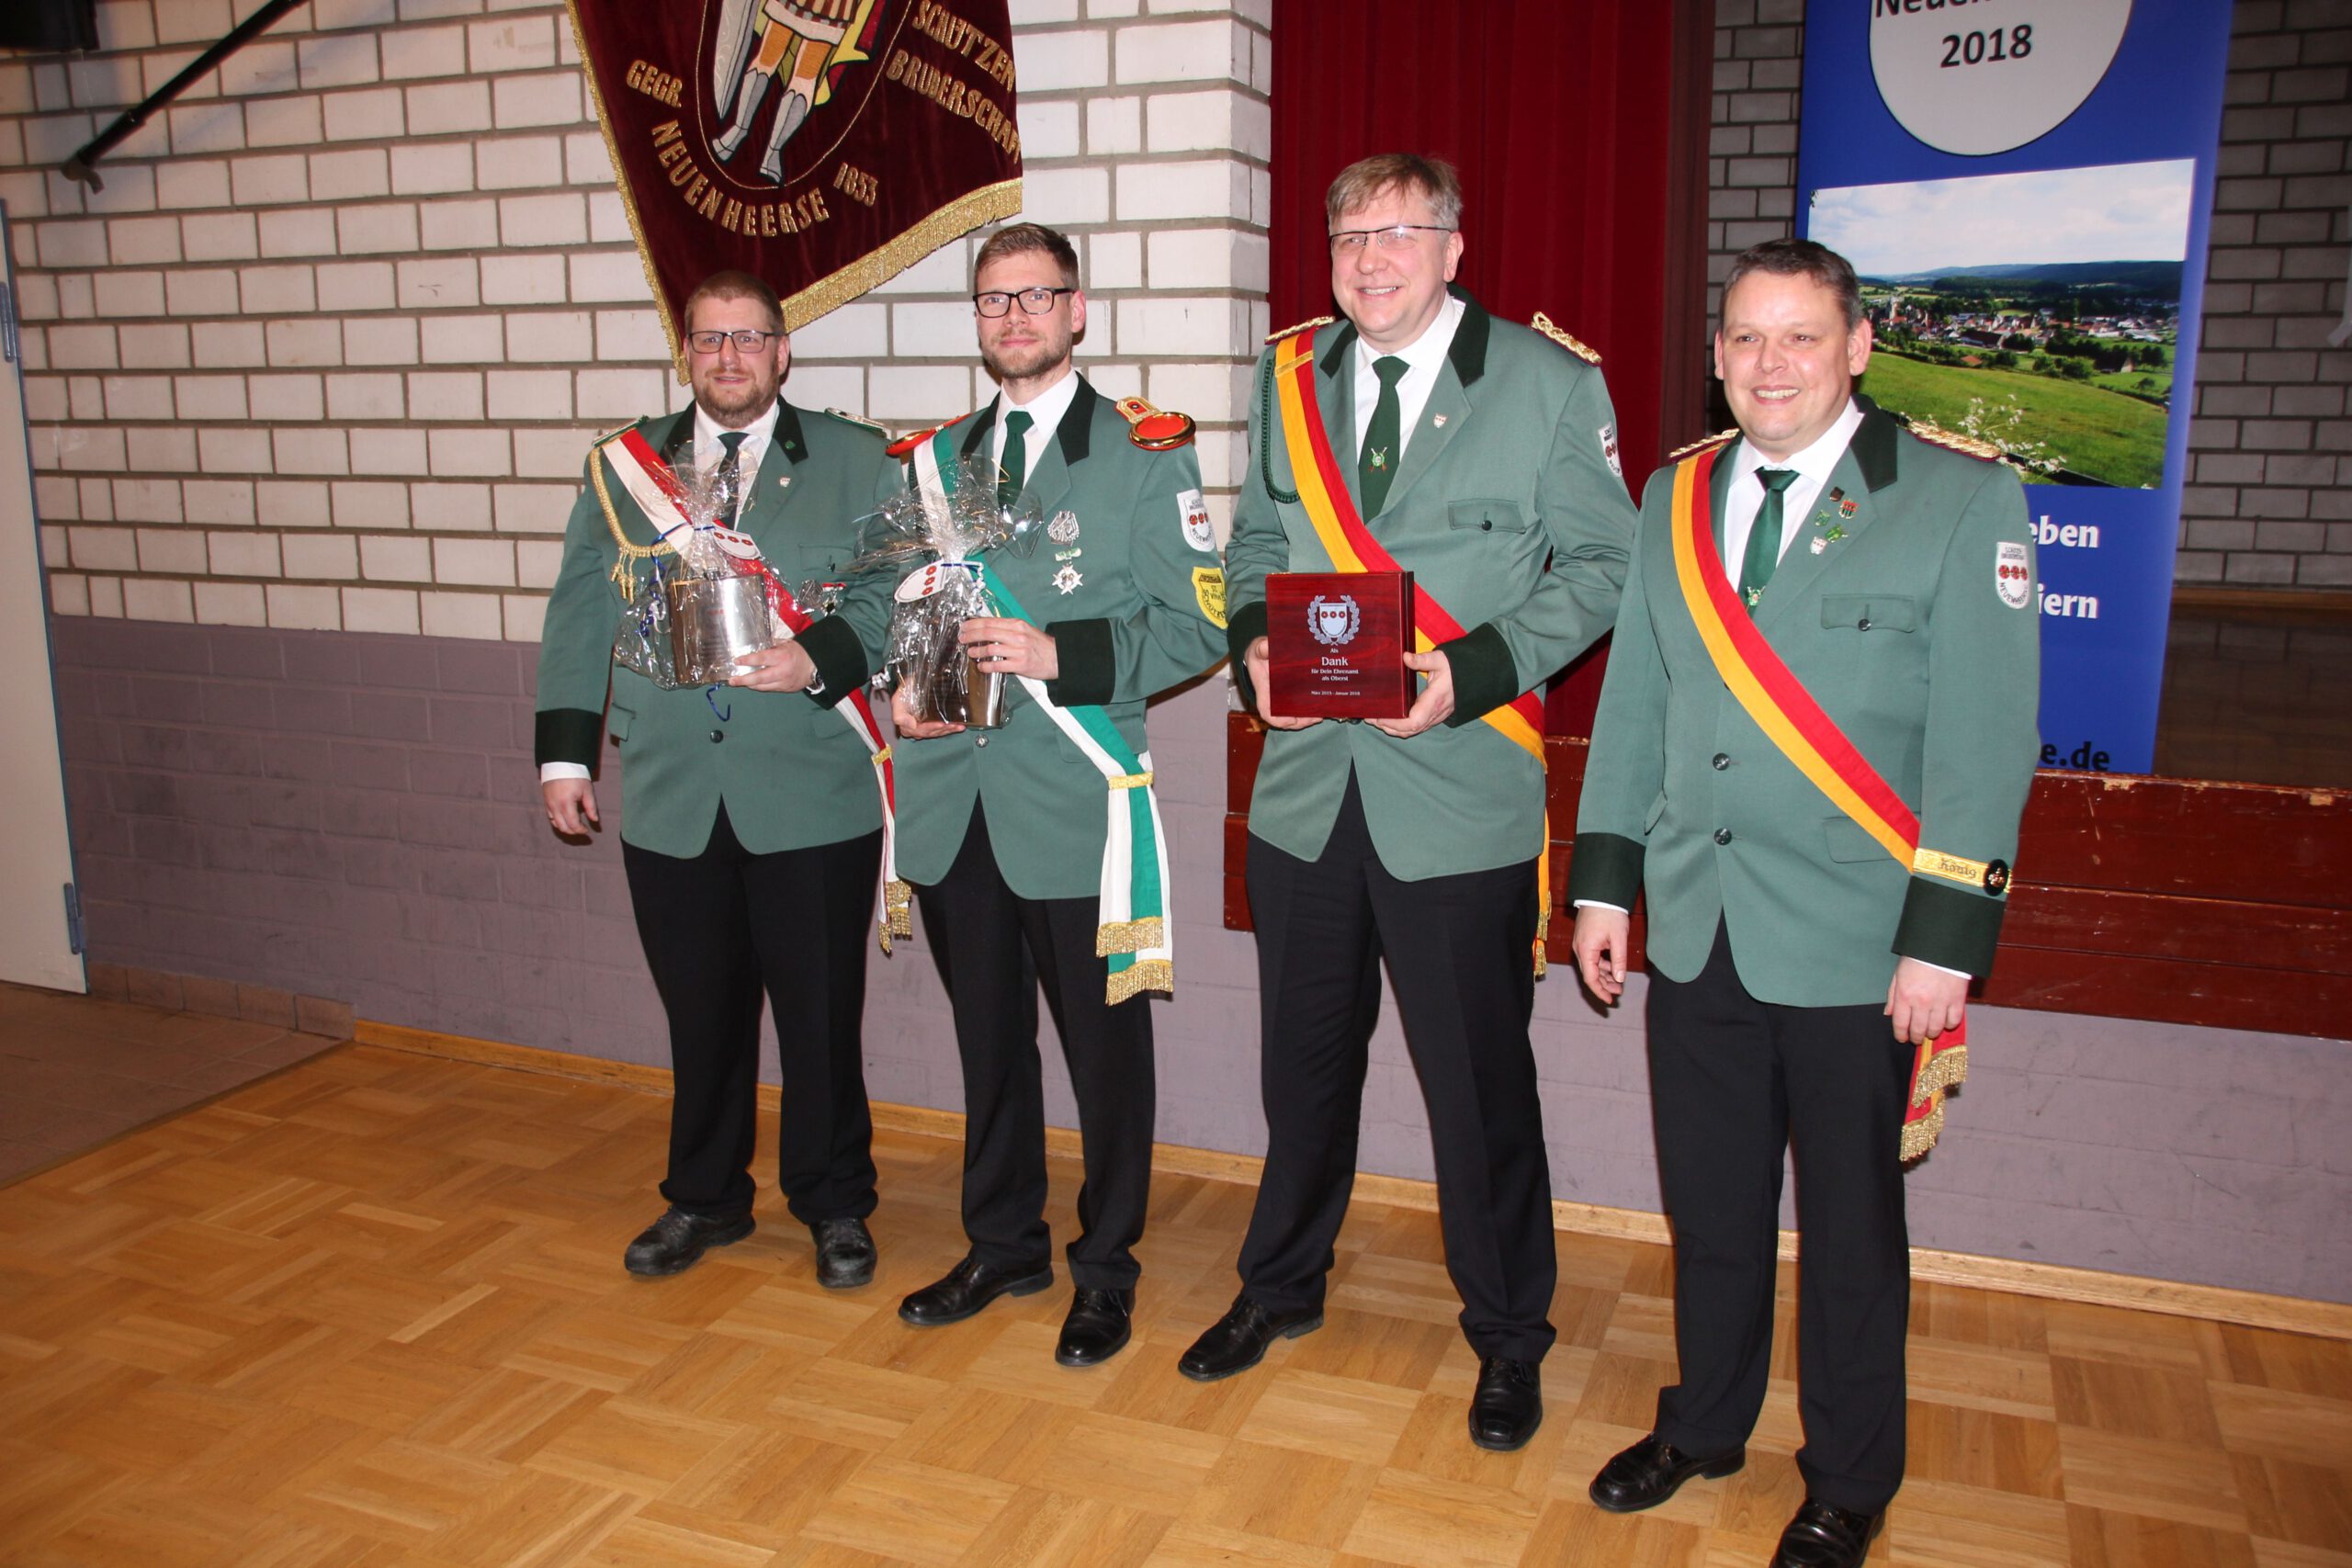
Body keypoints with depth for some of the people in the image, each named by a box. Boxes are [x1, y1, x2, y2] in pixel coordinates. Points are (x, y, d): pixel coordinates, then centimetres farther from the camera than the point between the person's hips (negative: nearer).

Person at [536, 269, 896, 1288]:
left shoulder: (854, 460, 4)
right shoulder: (622, 465, 12)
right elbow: (579, 613, 12)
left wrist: (821, 659, -20)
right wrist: (564, 749, 6)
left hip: (813, 798, -2)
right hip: (670, 799, 3)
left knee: (820, 1013, 7)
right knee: (700, 1013, 13)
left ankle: (833, 1205, 25)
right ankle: (704, 1196, 33)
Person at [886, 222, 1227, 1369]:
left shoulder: (1143, 455, -2)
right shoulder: (934, 460, 14)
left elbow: (1196, 625, -7)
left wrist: (1059, 655, -19)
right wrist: (902, 688, 1)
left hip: (1075, 802, -5)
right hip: (952, 795, 5)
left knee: (1104, 1048, 5)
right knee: (987, 1037, 16)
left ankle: (1104, 1271, 23)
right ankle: (1003, 1245, 34)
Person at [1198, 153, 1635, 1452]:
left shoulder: (1550, 384, -4)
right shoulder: (1288, 378, 9)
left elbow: (1599, 563, -3)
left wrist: (1472, 672, -17)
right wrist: (1255, 643, -5)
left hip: (1460, 791, -4)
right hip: (1304, 778, 4)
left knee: (1478, 1080, 6)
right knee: (1303, 1057, 18)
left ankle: (1508, 1335, 28)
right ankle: (1283, 1285, 40)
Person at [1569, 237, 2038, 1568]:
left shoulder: (1962, 504, -6)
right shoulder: (1675, 499, 8)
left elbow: (1983, 742, -9)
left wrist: (1944, 940, -13)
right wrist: (1605, 879, 9)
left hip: (1852, 947, -4)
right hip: (1696, 933, 4)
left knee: (1850, 1225, 11)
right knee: (1709, 1207, 17)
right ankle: (1706, 1425, 39)